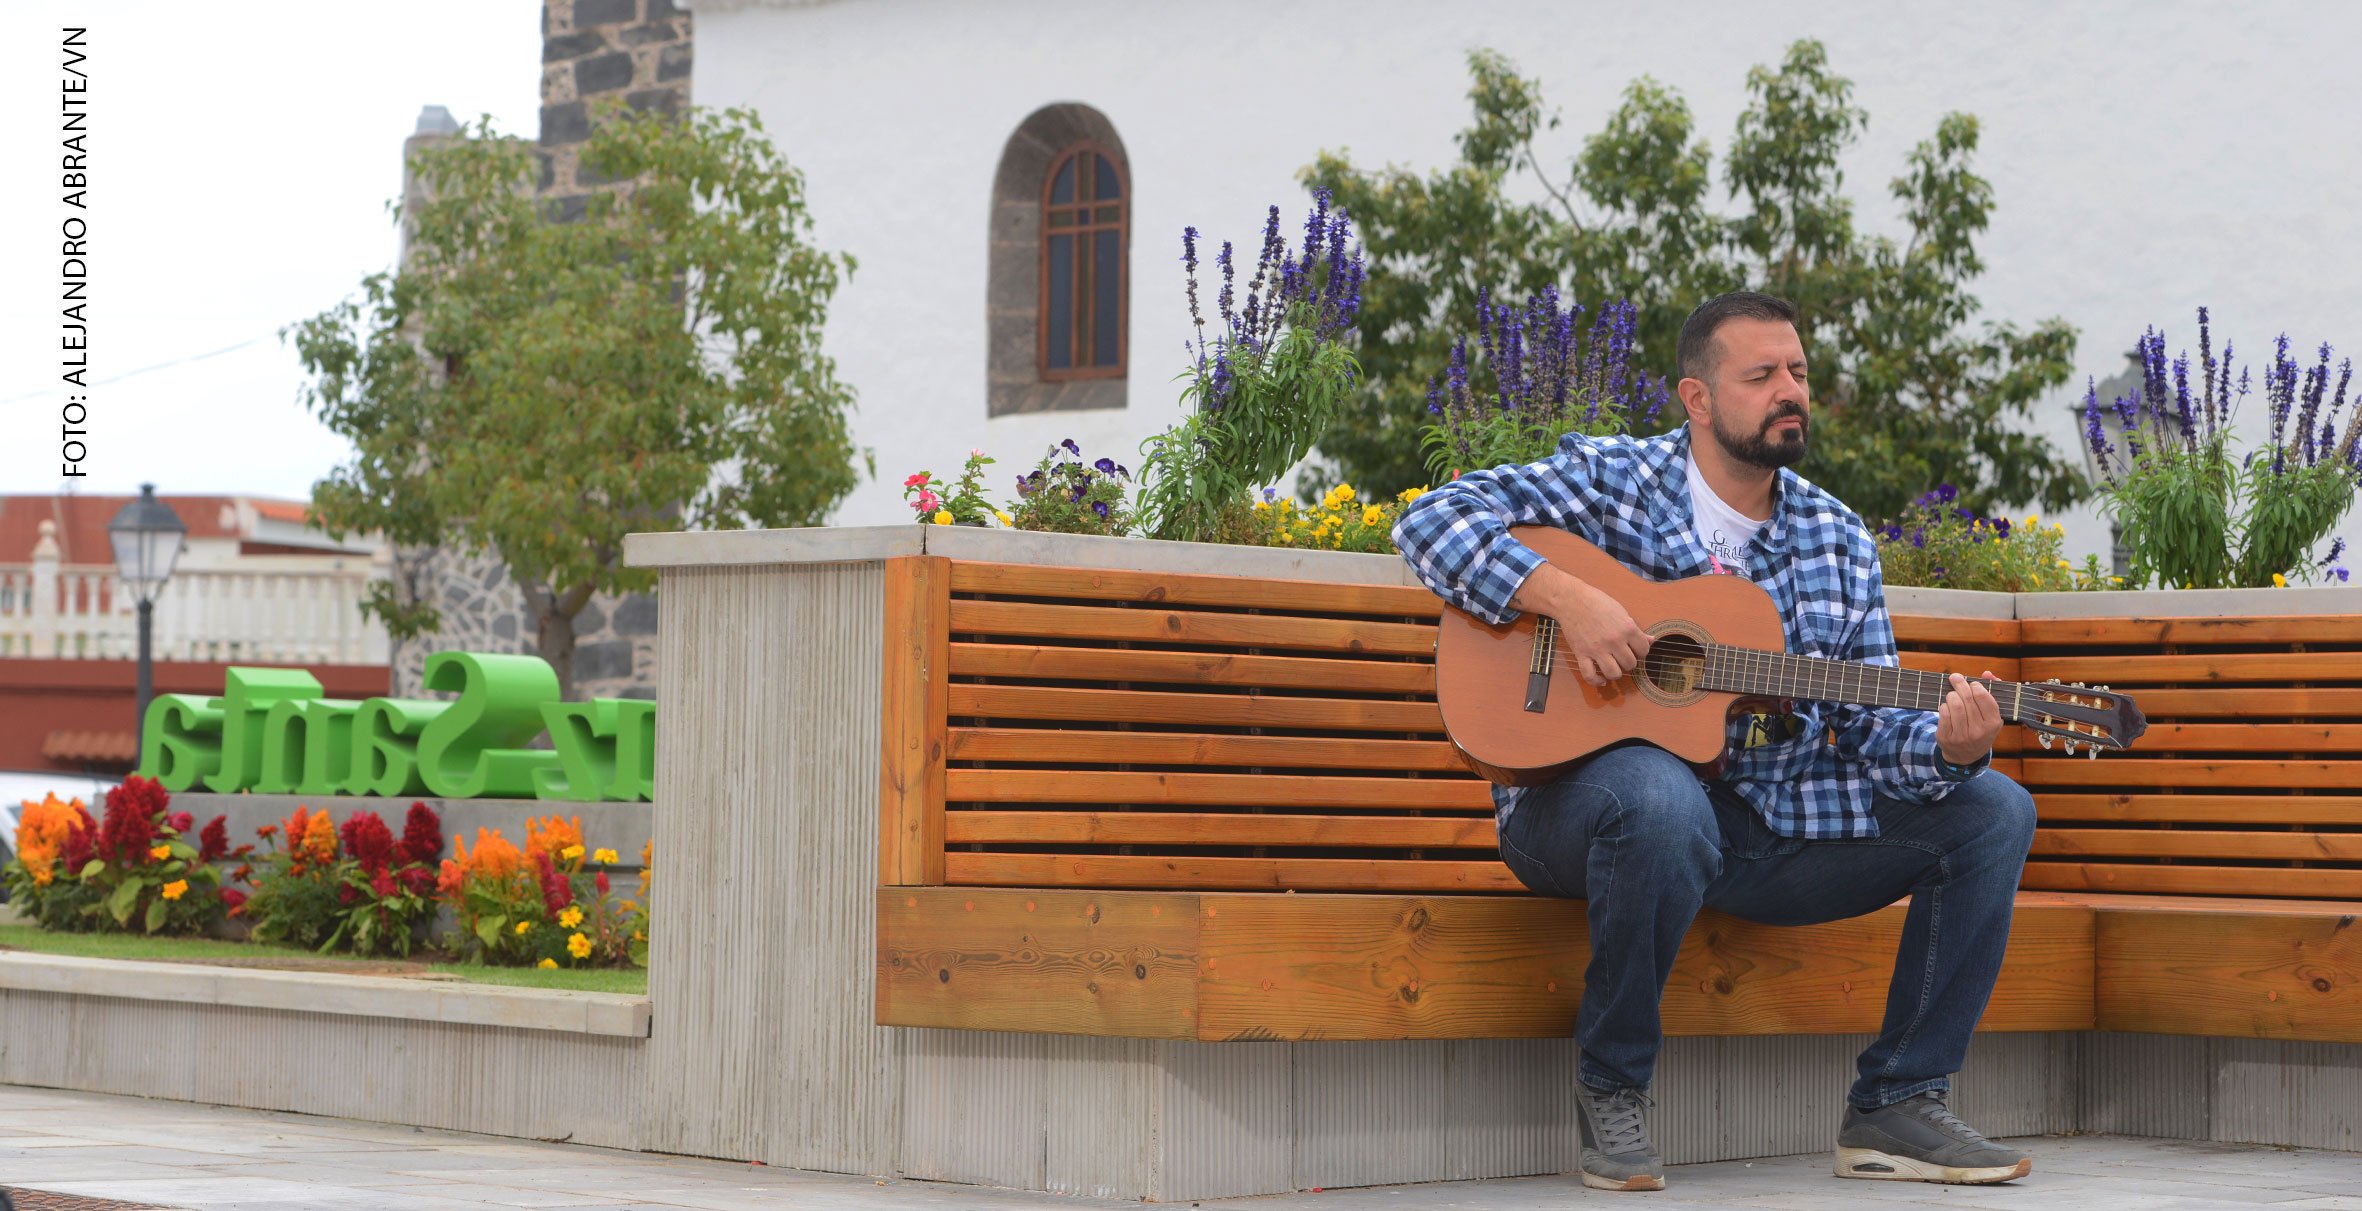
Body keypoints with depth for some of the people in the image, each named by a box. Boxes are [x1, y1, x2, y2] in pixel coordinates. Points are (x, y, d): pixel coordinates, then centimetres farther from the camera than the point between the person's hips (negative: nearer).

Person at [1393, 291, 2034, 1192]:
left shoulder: (1836, 540, 10)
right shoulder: (1610, 480, -3)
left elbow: (1874, 726, 5)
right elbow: (1432, 522, -12)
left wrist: (1947, 747, -19)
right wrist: (1565, 595, -25)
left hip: (1775, 820, 5)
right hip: (1582, 801, -5)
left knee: (1992, 810, -6)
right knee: (1659, 798, -42)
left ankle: (1896, 1106, -4)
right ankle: (1611, 1086, -18)